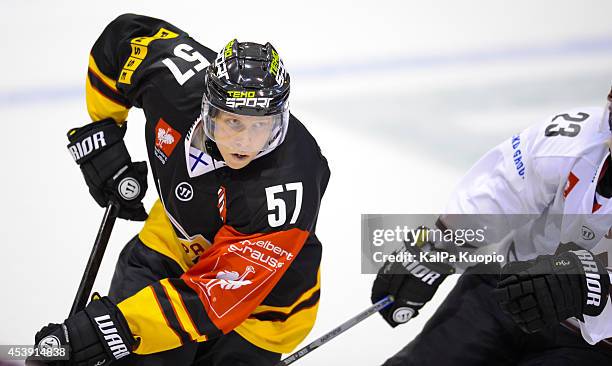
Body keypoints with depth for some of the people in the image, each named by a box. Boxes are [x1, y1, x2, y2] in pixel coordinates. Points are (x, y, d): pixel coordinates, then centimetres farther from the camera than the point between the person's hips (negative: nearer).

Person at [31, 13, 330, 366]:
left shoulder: (287, 187, -38)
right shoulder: (178, 76, -26)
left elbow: (220, 294, -40)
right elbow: (122, 36, -3)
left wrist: (118, 326, -48)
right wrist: (100, 135, -3)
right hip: (176, 241, 3)